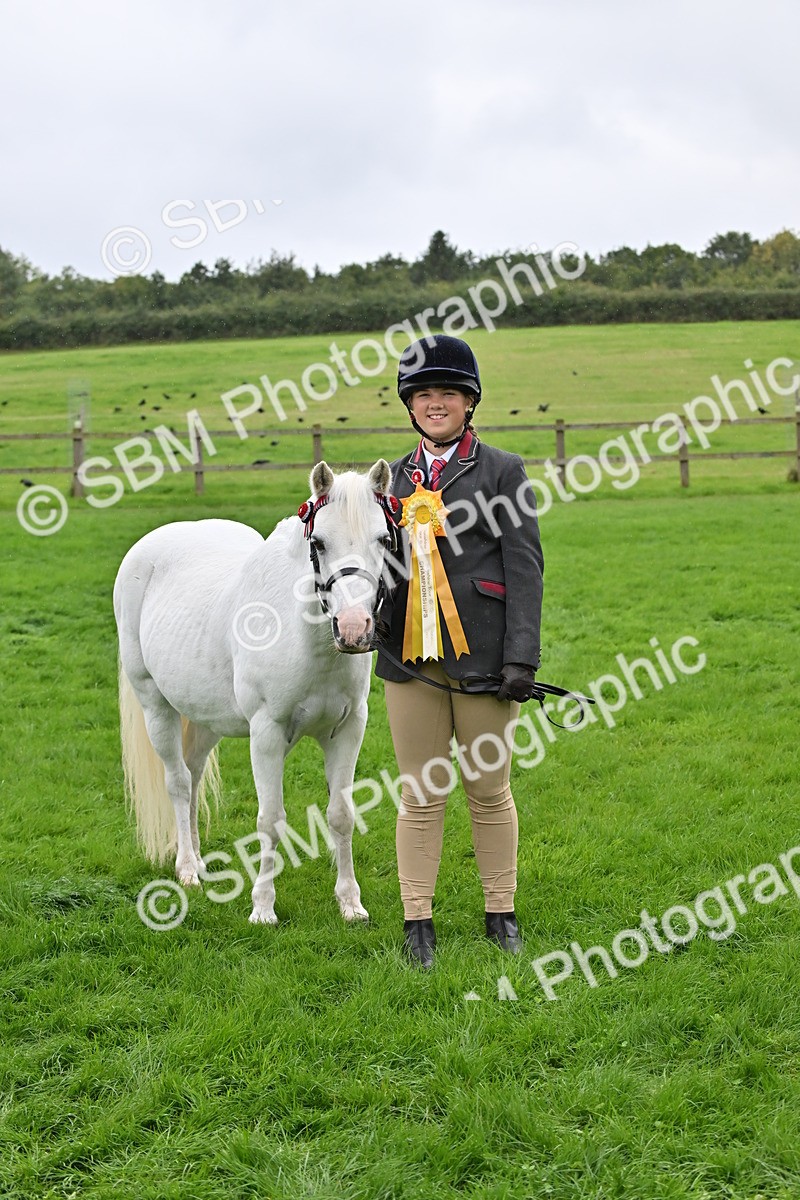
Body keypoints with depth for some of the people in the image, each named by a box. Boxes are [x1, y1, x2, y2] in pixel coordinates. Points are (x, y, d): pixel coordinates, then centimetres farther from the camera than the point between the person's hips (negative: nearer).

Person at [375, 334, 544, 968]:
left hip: (480, 655, -3)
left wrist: (521, 657, -13)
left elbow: (524, 567, -6)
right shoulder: (395, 477, 13)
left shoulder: (503, 470, 0)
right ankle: (417, 921, 15)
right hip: (409, 656, 3)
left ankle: (502, 914, 22)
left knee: (490, 790, 9)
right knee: (421, 795, 7)